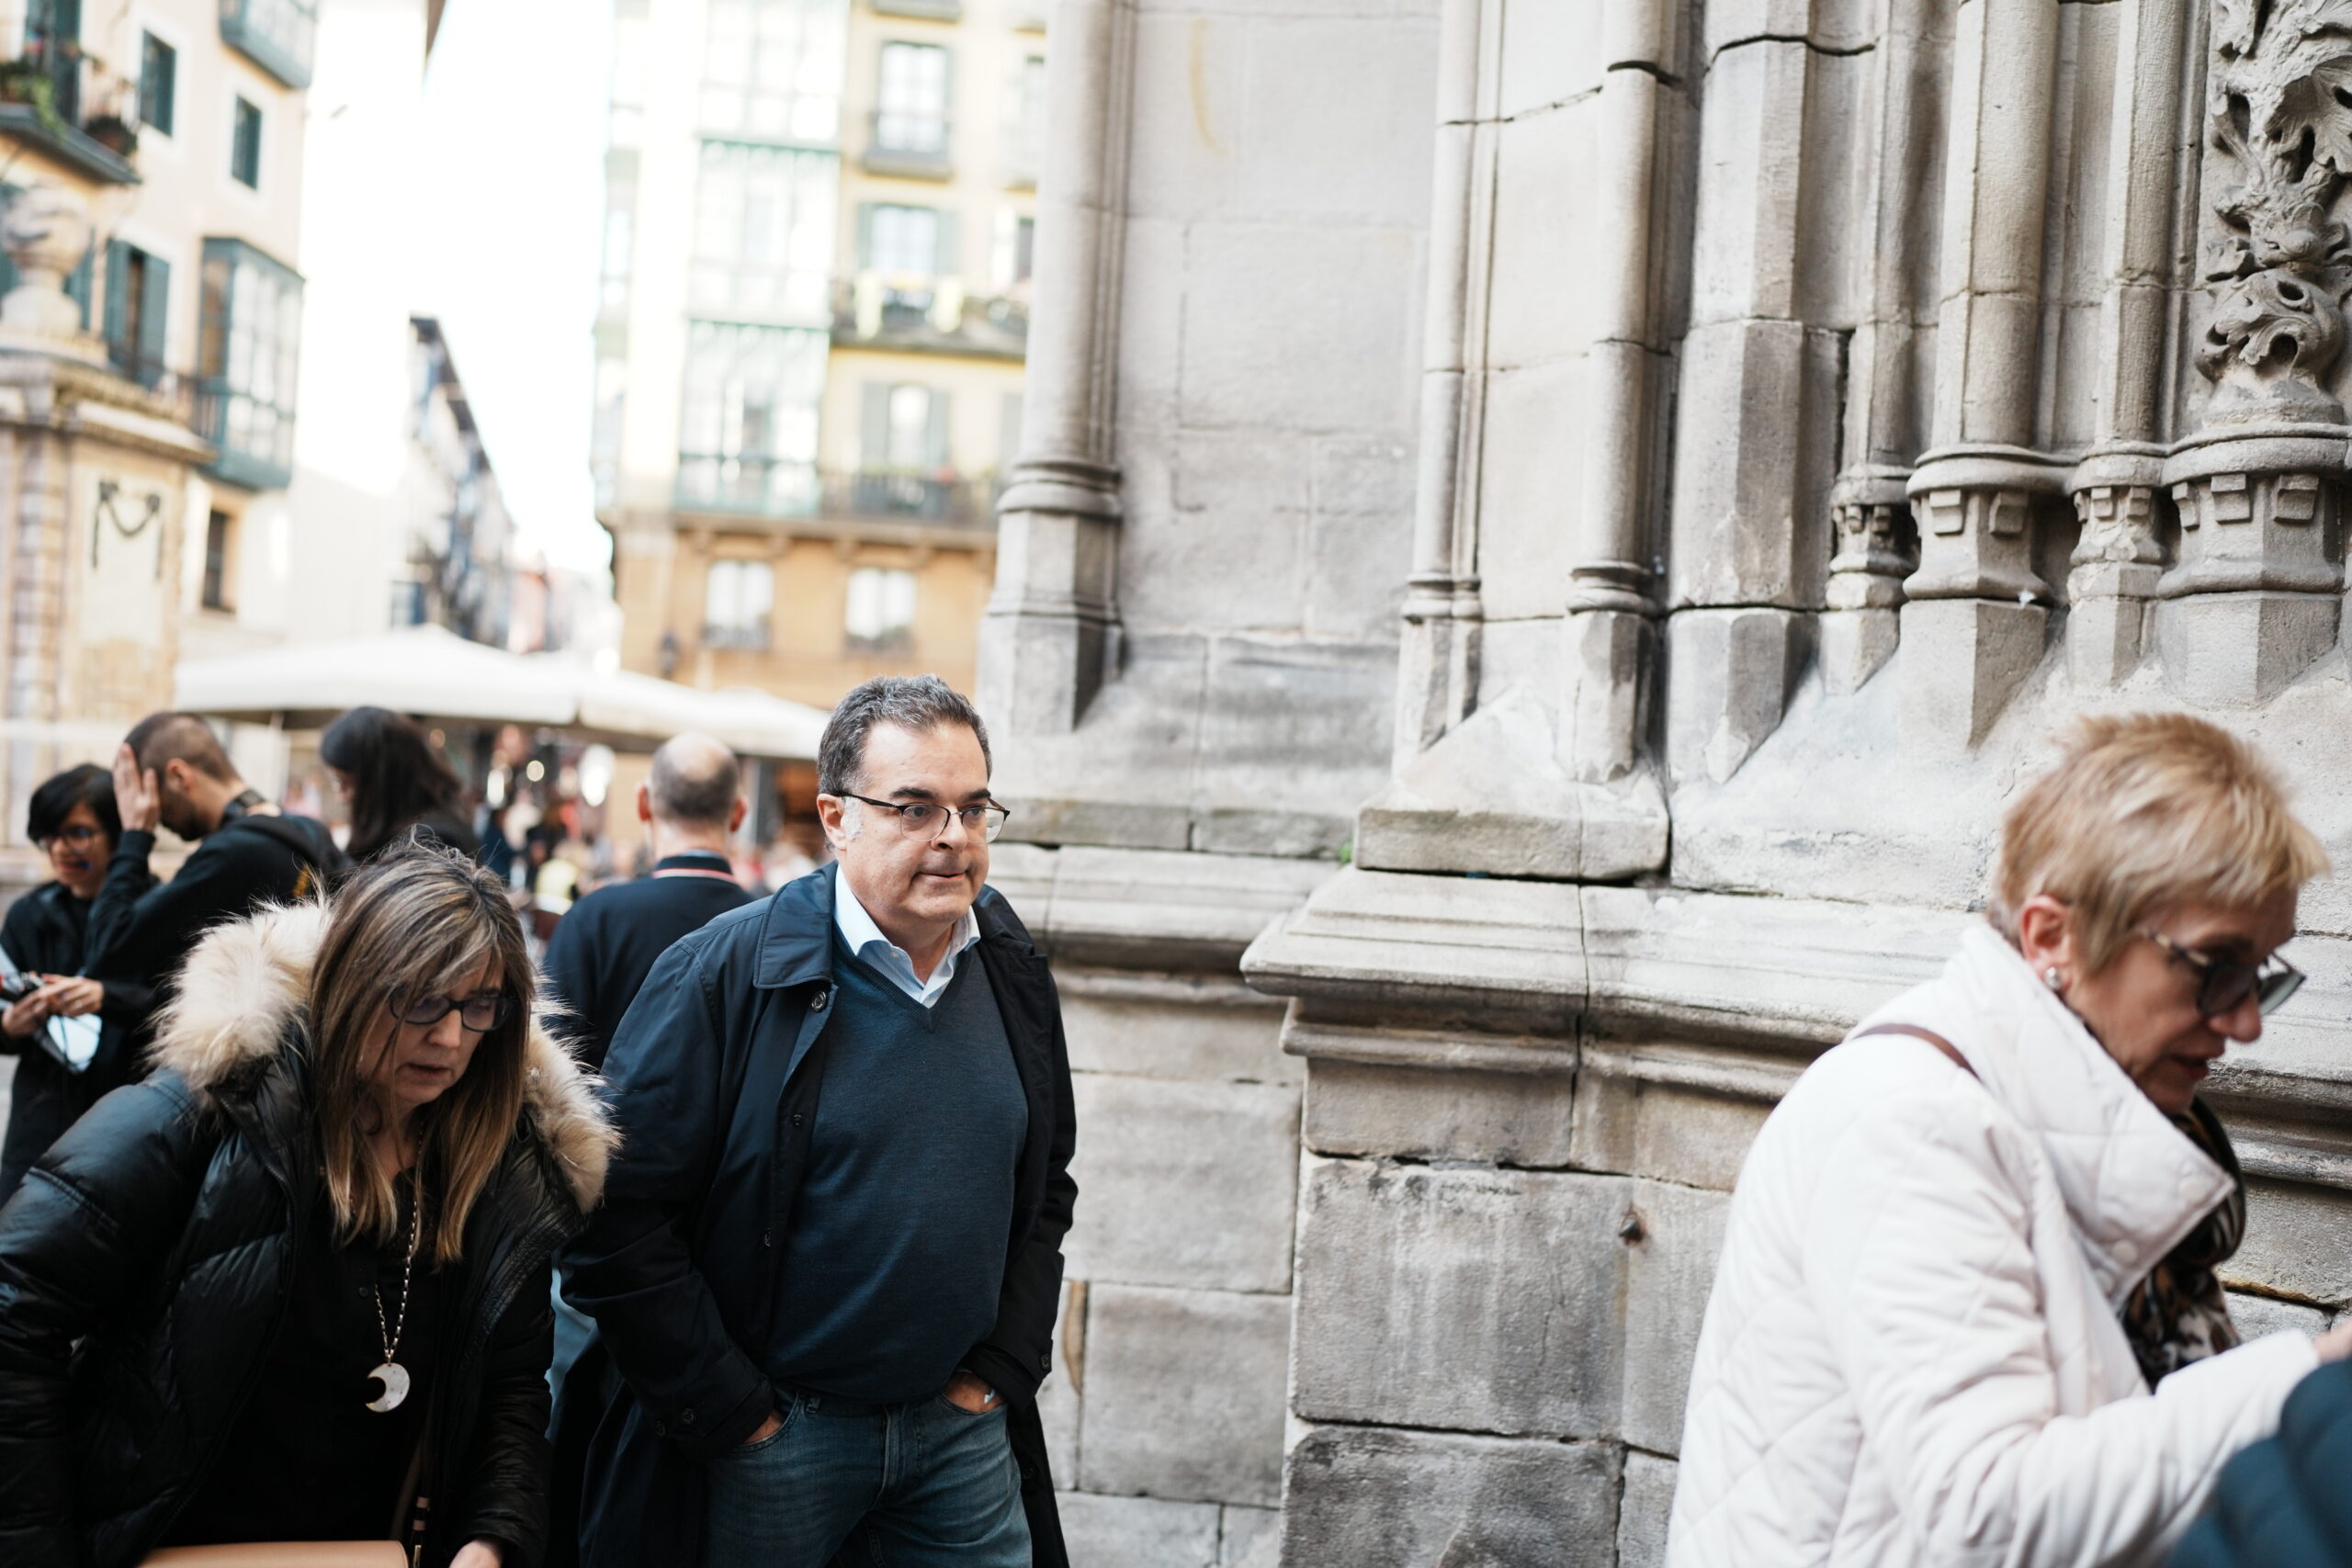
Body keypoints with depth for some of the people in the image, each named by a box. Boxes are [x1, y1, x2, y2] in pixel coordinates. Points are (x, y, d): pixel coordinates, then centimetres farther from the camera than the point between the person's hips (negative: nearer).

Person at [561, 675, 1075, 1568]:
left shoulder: (1014, 977, 4)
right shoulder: (723, 975, -13)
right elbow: (616, 1218, -14)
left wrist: (1003, 1366, 5)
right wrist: (731, 1412, -12)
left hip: (962, 1430, 4)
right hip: (766, 1446, -4)